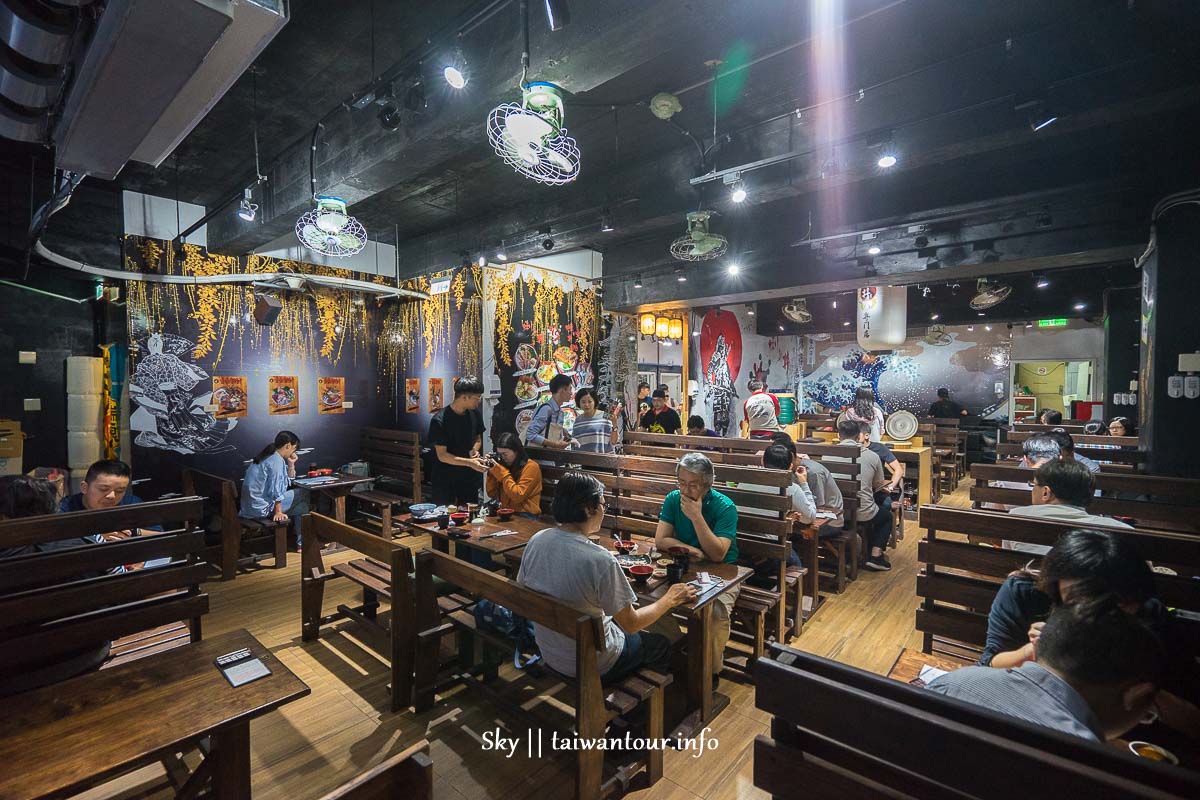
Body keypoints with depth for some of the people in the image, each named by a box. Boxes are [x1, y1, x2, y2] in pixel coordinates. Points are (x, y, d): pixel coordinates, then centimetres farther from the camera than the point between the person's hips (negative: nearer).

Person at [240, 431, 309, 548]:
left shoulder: (268, 456, 14)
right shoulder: (277, 461, -18)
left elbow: (288, 481, 19)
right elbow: (276, 490, -22)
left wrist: (291, 464, 7)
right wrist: (278, 512, -17)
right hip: (261, 509, -10)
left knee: (299, 506, 18)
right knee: (302, 494, 1)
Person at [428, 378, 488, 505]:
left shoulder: (475, 414, 0)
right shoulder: (439, 421, -17)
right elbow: (442, 455, -17)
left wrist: (474, 450, -7)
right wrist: (470, 462, -27)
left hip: (469, 477, 5)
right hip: (445, 480, -5)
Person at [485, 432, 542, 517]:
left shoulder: (531, 466, -11)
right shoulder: (504, 465, 9)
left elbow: (518, 496, -20)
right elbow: (492, 494, 9)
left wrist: (503, 473, -16)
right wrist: (492, 471, -3)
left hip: (525, 516, -6)